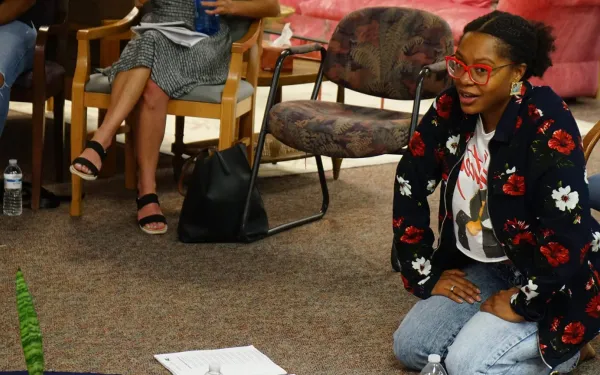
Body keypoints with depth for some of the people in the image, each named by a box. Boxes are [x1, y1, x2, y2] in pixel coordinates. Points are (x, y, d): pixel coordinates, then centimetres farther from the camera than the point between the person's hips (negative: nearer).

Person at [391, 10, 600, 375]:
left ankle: (565, 344, 4)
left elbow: (568, 233, -31)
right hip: (482, 267, 7)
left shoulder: (547, 125, -28)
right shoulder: (451, 109, -10)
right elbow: (409, 185, -1)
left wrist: (521, 303, -21)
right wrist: (427, 275, -1)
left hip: (550, 280, -7)